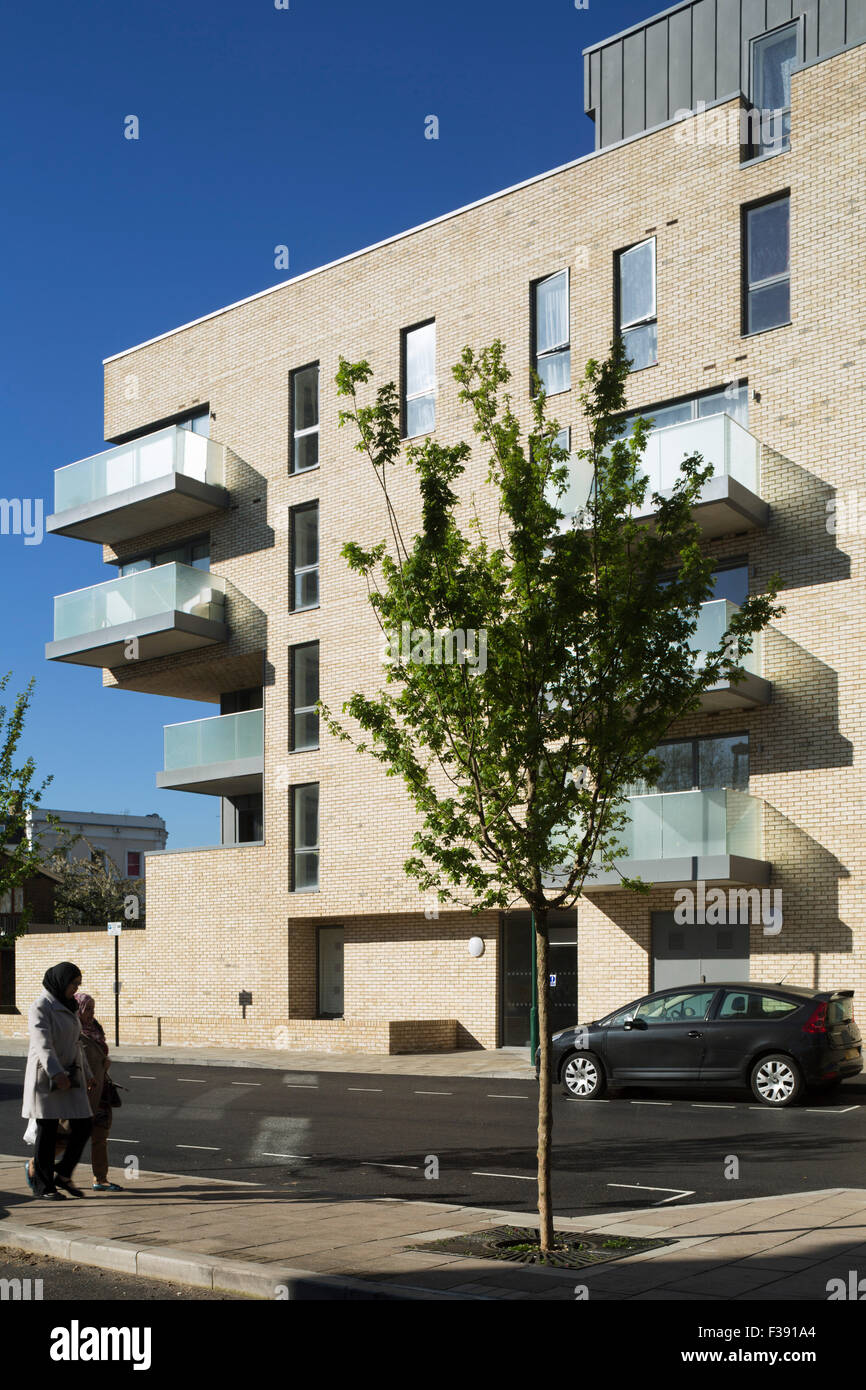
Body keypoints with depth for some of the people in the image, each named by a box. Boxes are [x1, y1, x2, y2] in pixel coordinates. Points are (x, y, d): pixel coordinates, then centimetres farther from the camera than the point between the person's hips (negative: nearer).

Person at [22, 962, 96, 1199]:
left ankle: (63, 1174, 16)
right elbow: (43, 1043, -25)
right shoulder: (40, 1007, -12)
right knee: (47, 1131, -1)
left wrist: (86, 1074, 22)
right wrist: (55, 1072, -38)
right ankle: (42, 1185, 10)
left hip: (70, 1076, 8)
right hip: (45, 1076, -8)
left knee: (83, 1125, 1)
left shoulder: (68, 1007, 14)